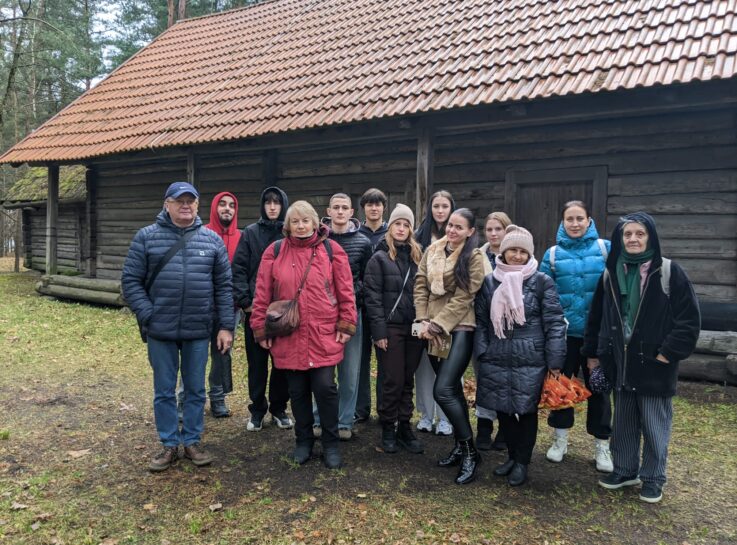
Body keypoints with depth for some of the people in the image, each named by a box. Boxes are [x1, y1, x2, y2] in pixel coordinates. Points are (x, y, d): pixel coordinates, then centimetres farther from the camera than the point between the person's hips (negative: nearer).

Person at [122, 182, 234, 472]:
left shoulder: (212, 240, 3)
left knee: (195, 390, 12)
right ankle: (170, 445, 26)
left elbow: (224, 287, 3)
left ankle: (192, 442, 27)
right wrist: (147, 315, -11)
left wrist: (226, 326, -2)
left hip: (199, 331, 1)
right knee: (164, 391, 11)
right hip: (160, 331, -1)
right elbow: (131, 281, 0)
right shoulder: (146, 237, 0)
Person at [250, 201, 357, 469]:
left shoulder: (331, 250, 1)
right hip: (288, 336, 2)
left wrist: (346, 324, -3)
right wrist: (261, 328, 2)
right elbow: (262, 294, 3)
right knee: (297, 391, 12)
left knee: (325, 387, -2)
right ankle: (303, 441, 30)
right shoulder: (275, 251, 3)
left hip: (324, 335, -1)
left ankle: (331, 444, 17)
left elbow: (345, 291, 1)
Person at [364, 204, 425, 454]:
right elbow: (373, 297, -7)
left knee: (407, 380, 10)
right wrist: (379, 331, -13)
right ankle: (388, 429, 15)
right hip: (390, 327, -4)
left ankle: (404, 428, 20)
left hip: (414, 328, 4)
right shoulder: (379, 259, -1)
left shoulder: (417, 257, 12)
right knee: (393, 381, -1)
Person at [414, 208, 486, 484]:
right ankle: (461, 446, 27)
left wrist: (436, 326, -14)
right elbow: (420, 285, 6)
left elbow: (462, 298, -12)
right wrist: (424, 321, -5)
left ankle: (469, 451, 2)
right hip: (434, 329, 5)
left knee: (443, 390, -13)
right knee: (453, 389, 13)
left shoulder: (474, 257, -7)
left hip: (459, 329, -5)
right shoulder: (432, 250, 8)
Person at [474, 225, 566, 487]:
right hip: (496, 360, 4)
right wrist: (482, 353, 4)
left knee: (526, 411, 6)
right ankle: (512, 455, 34)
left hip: (529, 361, -3)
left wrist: (554, 361, -8)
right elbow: (481, 321, 10)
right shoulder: (490, 282, 6)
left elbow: (554, 323, -5)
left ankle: (522, 462, 26)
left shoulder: (542, 282, -5)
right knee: (503, 409, 12)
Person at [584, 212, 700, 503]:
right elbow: (596, 316, 11)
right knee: (623, 422, 16)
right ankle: (625, 470, 32)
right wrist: (593, 354, 12)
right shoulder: (611, 273, 5)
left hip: (655, 364, -4)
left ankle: (653, 478, 25)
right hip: (621, 363, 4)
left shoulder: (669, 272, -8)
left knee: (655, 424, 8)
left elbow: (689, 318, -9)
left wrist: (668, 353, -13)